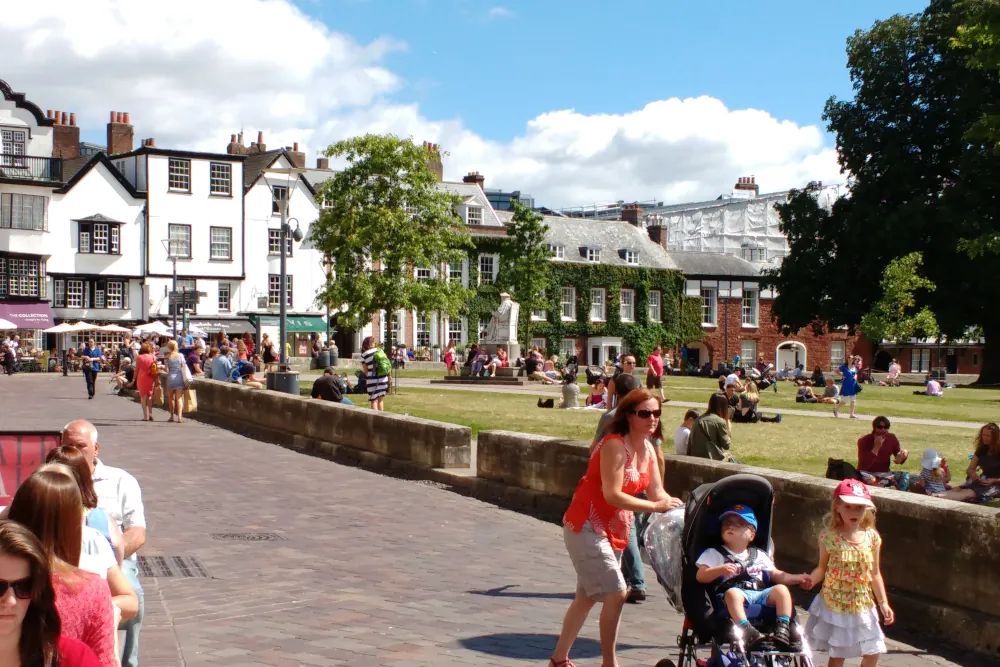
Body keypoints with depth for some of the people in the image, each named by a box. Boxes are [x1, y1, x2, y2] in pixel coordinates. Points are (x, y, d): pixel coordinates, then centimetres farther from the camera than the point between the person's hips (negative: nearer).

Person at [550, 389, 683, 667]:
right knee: (616, 593, -15)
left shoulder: (648, 449, 5)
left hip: (614, 529, 10)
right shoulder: (615, 444, -21)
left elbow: (657, 493, 2)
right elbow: (612, 495, -27)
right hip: (587, 526, -9)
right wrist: (655, 507, -28)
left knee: (587, 596, 17)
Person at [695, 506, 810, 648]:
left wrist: (798, 578, 7)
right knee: (733, 593, -38)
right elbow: (700, 576, 2)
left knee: (781, 589, -22)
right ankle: (748, 632, -49)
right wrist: (720, 570, -15)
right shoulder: (714, 553, 14)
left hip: (760, 594, 4)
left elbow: (777, 575, 23)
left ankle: (783, 630, -25)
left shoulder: (759, 555, 26)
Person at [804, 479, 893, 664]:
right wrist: (811, 579, -23)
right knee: (837, 655, 6)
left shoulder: (872, 537, -4)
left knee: (872, 654, 9)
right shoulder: (830, 537, -11)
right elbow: (822, 568, -2)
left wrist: (883, 603, 2)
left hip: (862, 606, 3)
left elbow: (875, 573, 4)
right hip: (834, 605, -3)